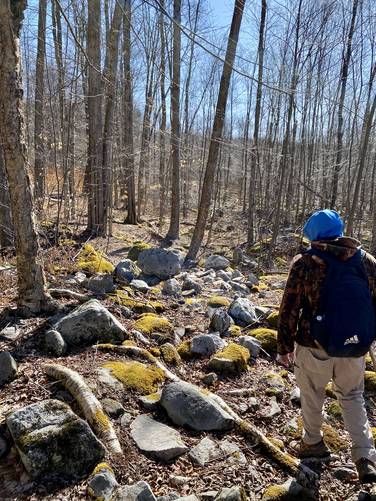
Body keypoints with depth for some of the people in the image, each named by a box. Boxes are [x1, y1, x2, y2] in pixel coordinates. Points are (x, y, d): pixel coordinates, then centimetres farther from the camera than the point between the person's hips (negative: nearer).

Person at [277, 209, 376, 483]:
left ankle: (313, 442, 37)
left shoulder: (305, 263, -12)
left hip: (314, 347, -3)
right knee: (353, 398, 23)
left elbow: (289, 309, -11)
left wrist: (285, 346, -1)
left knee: (312, 395, 19)